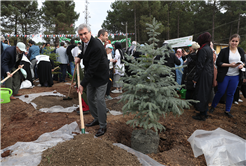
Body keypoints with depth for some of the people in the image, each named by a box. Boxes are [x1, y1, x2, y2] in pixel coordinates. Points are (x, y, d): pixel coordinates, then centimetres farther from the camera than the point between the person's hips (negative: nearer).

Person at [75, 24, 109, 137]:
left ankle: (103, 126, 9)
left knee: (99, 100, -7)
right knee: (90, 98, 15)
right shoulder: (85, 42, -1)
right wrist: (79, 57, 6)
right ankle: (96, 119, 34)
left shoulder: (97, 47, -29)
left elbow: (92, 68, -29)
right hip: (91, 75, 9)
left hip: (100, 76, -9)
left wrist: (83, 84, -27)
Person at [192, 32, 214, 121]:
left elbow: (200, 65, -20)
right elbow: (210, 63, 16)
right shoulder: (209, 49, 12)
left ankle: (202, 115, 7)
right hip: (209, 74, 9)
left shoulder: (203, 50, -17)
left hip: (204, 75, -9)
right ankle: (204, 112, 26)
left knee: (201, 94, -1)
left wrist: (195, 78, -15)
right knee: (206, 94, 16)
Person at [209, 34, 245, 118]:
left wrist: (242, 65, -7)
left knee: (231, 94, 11)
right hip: (224, 76, -4)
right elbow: (218, 63, -11)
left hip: (235, 76, 4)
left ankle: (227, 110, 25)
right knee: (220, 92, 5)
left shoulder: (241, 51, 6)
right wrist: (229, 65, -22)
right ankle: (213, 107, 26)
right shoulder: (224, 51, -8)